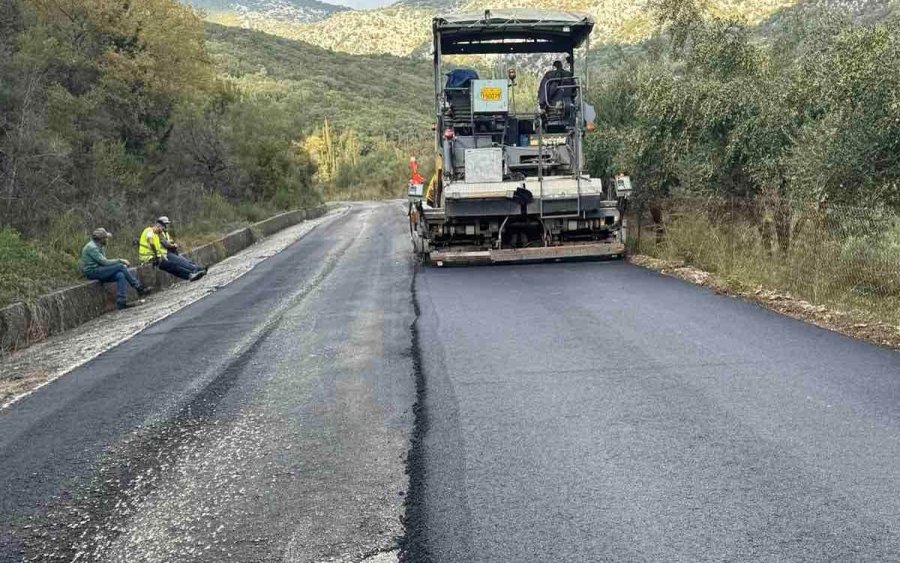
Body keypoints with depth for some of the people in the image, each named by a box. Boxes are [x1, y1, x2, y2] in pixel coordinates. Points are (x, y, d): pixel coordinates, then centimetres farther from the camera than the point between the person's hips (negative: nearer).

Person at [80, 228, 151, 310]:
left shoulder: (98, 246, 18)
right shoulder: (91, 247, -14)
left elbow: (104, 262, 15)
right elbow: (104, 262, -20)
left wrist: (120, 263, -2)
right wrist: (120, 260, -10)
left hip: (98, 271, 10)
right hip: (92, 272, -10)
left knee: (120, 275, -15)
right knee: (120, 266, -19)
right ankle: (139, 287, -15)